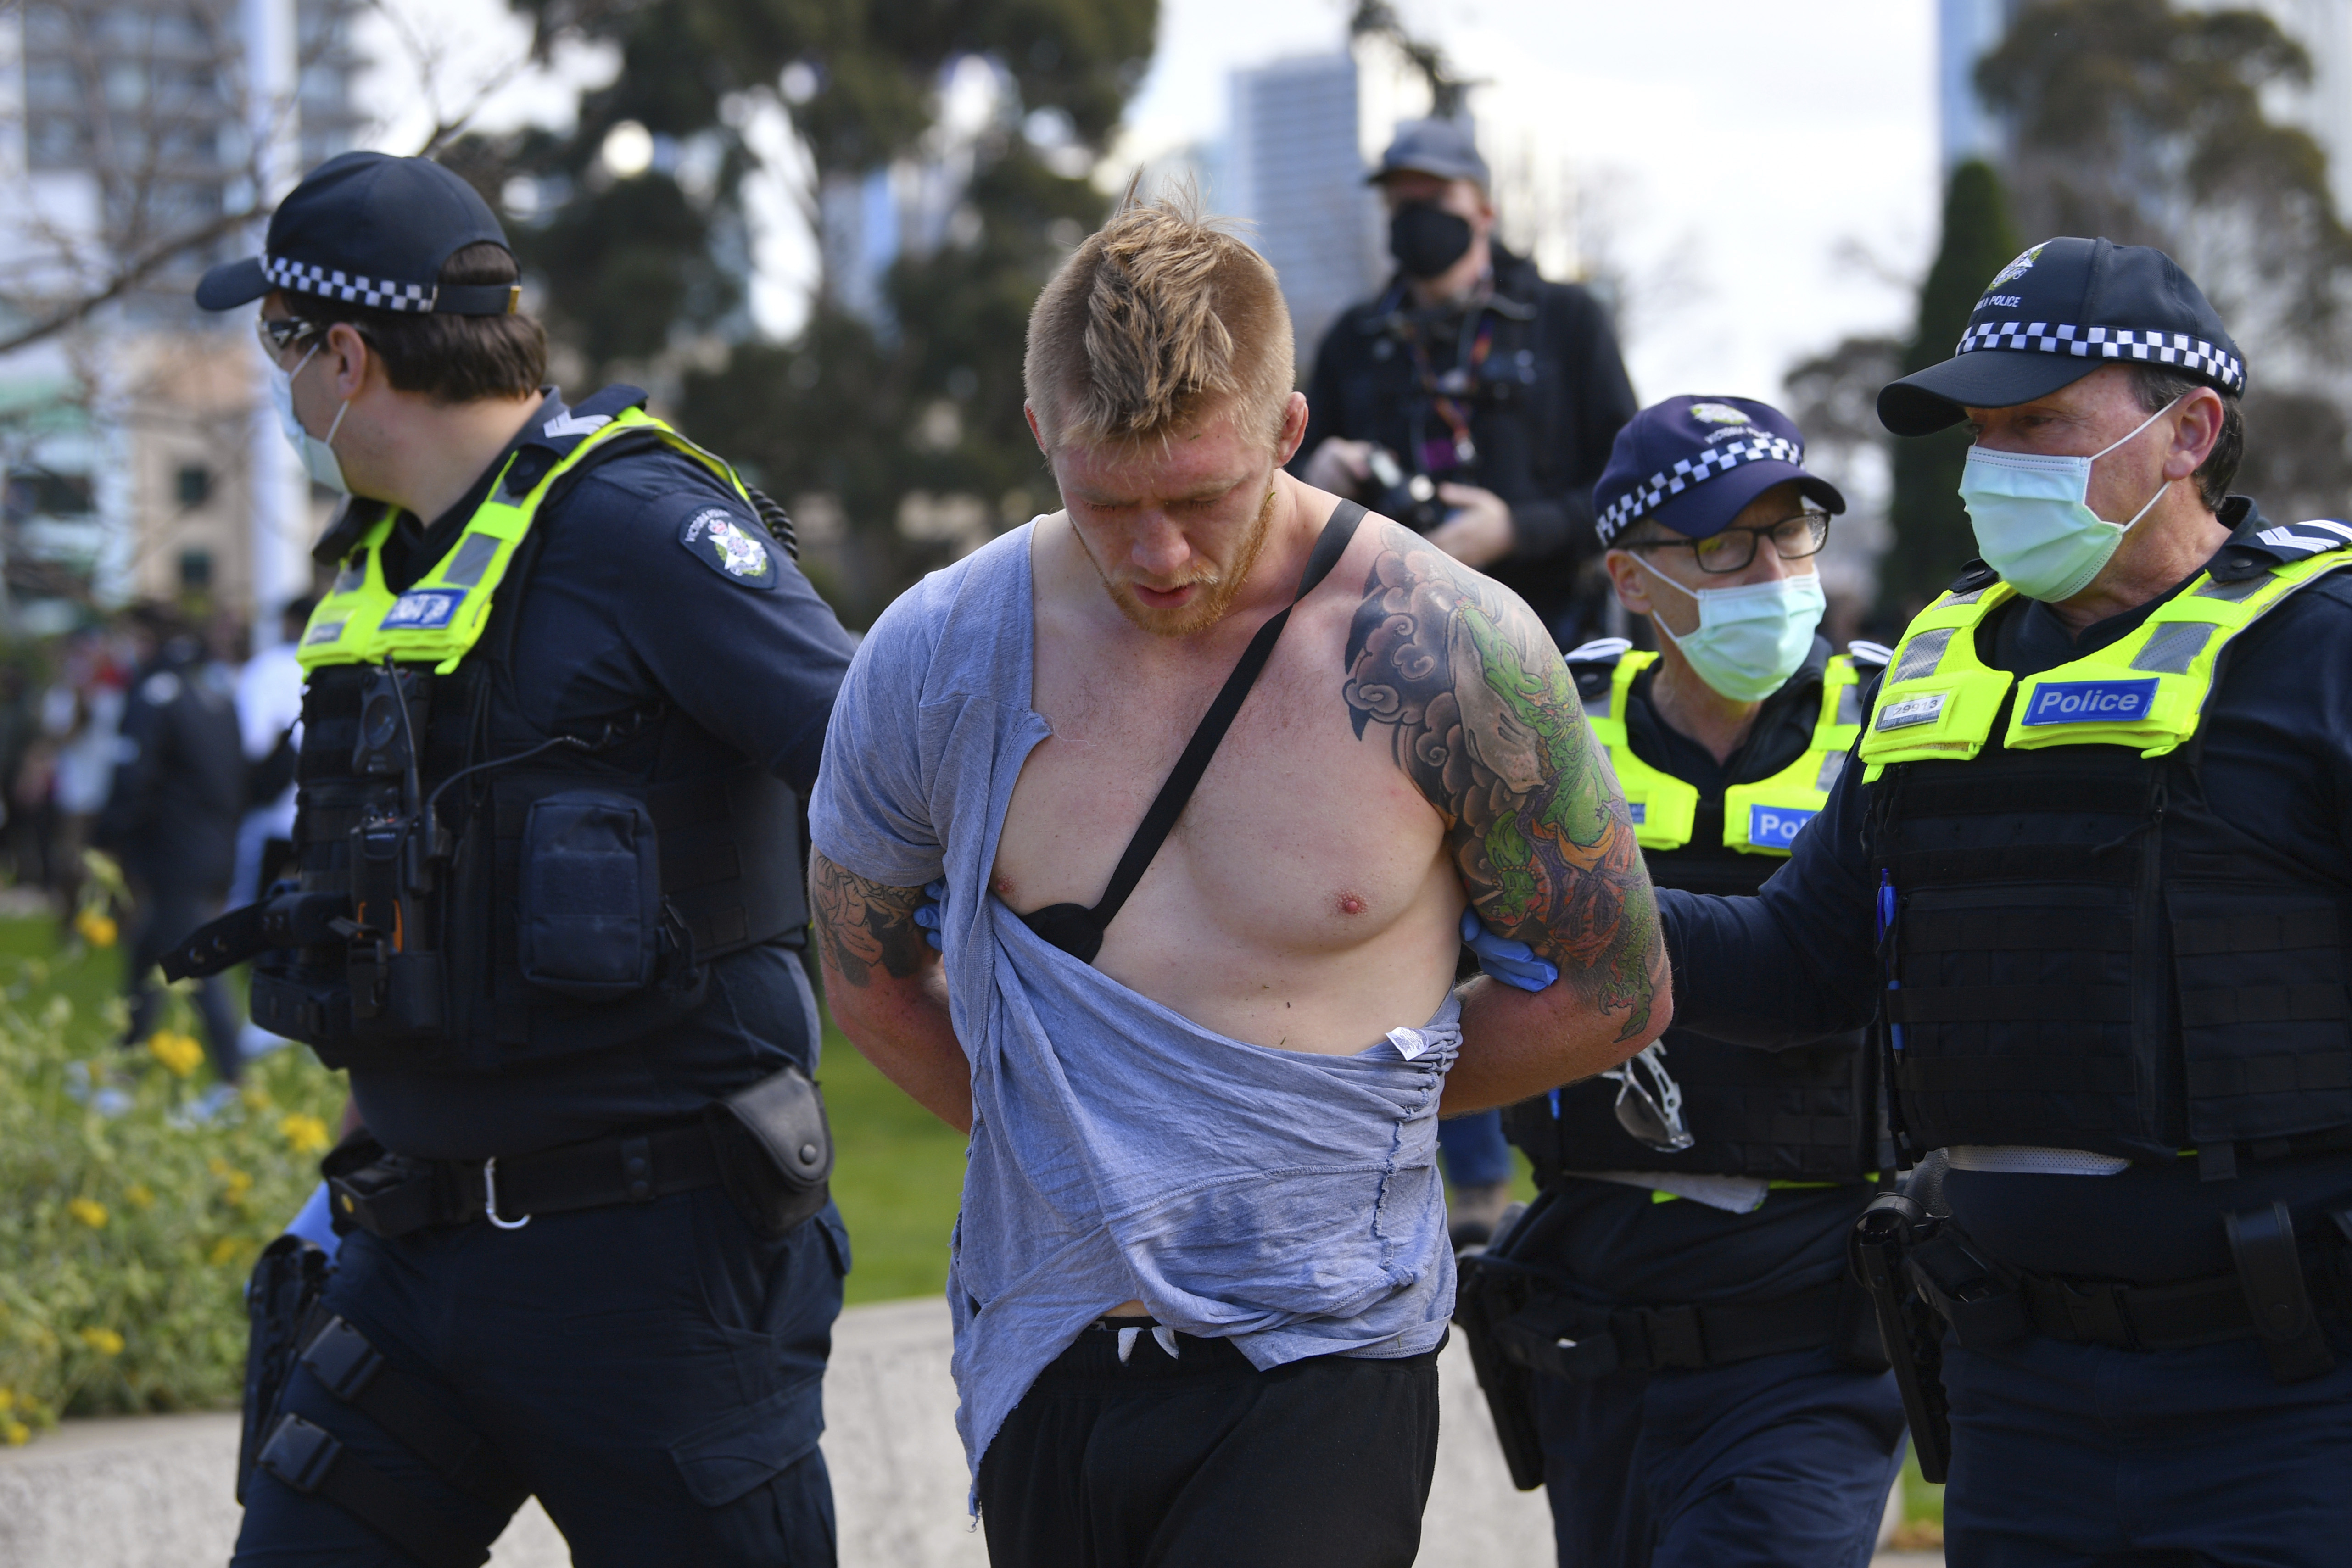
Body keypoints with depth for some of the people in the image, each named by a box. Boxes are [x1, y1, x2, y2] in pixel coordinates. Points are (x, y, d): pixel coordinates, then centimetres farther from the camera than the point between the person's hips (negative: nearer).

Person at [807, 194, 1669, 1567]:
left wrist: (1350, 1081, 6)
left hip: (1319, 1366, -4)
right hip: (1041, 1352, 4)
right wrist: (1078, 1137, 11)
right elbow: (866, 965, 17)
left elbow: (1617, 998, 3)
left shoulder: (1445, 656, -9)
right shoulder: (938, 656, -1)